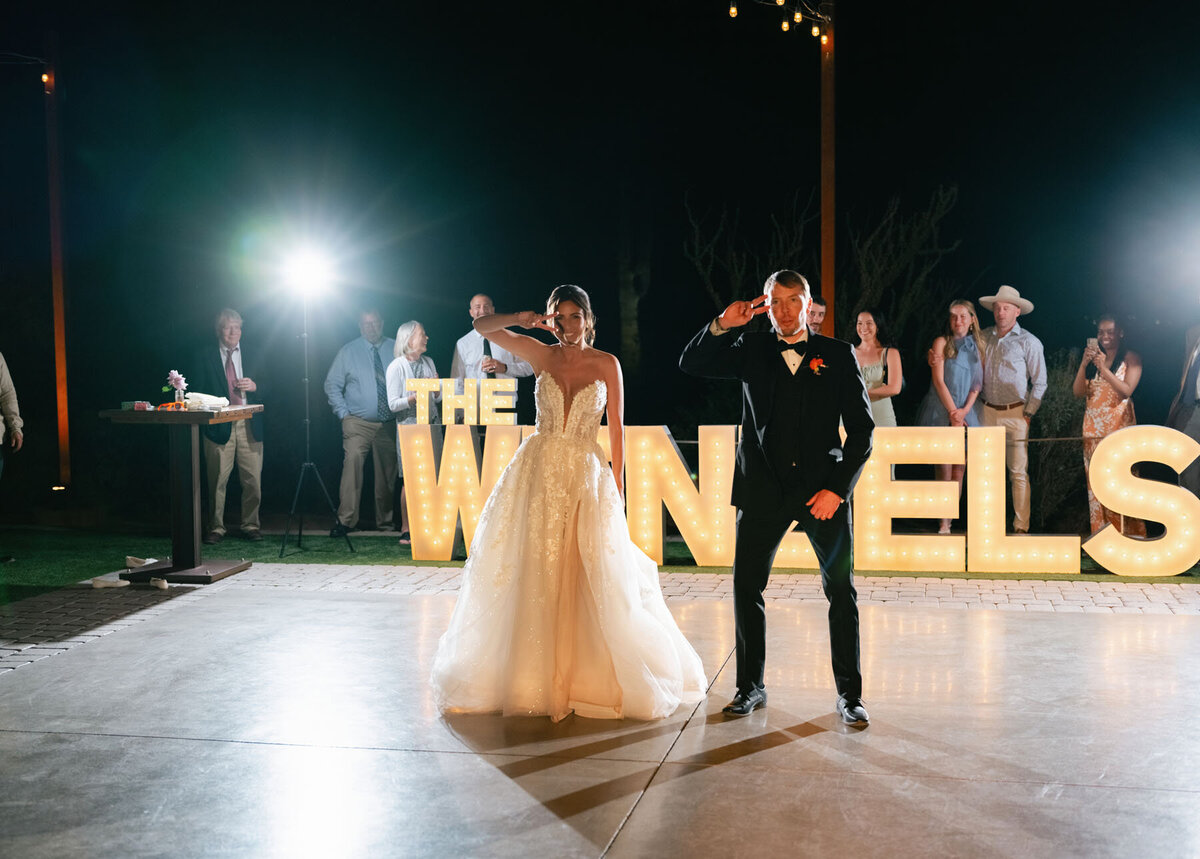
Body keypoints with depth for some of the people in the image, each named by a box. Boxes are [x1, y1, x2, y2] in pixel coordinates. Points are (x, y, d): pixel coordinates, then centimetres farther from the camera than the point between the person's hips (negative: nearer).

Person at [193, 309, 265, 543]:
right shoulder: (205, 356, 6)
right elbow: (197, 392, 6)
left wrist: (254, 386, -7)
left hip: (249, 425, 2)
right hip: (218, 426, -2)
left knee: (253, 480, 1)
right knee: (217, 481, -1)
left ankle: (250, 526, 14)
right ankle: (216, 528, 10)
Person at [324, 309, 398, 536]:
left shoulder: (396, 349, 6)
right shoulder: (348, 351, 4)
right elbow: (332, 385, 6)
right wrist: (343, 414, -3)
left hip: (390, 424, 2)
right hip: (358, 422, -1)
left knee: (387, 473, 5)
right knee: (352, 461, -20)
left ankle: (385, 522, 18)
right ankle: (345, 520, -19)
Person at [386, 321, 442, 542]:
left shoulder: (428, 362, 12)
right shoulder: (396, 367, -4)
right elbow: (393, 404, -9)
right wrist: (416, 397, -21)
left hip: (431, 424, 5)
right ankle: (406, 528, 0)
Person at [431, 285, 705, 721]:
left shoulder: (606, 365, 2)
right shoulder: (541, 355, 4)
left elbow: (616, 427, 3)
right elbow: (481, 326, 3)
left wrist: (617, 484, -1)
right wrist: (523, 319, -11)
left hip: (586, 475, -1)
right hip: (538, 472, 1)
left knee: (590, 580, -2)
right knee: (532, 578, 3)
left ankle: (590, 678, 11)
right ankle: (533, 678, 14)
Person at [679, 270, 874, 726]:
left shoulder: (838, 355, 4)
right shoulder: (751, 351, 8)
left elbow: (861, 427, 2)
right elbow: (691, 363, 2)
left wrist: (838, 487, -8)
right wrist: (722, 325, -13)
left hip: (824, 488, -1)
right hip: (763, 488, 1)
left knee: (842, 591, 0)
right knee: (746, 587, 2)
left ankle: (849, 693, 11)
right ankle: (750, 687, 16)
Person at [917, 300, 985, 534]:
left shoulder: (977, 346, 11)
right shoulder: (942, 342, 2)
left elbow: (977, 383, 8)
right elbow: (938, 380, -4)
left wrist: (964, 411, -6)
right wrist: (953, 412, -9)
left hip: (966, 412, 3)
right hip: (941, 411, -3)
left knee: (959, 469, 1)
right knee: (944, 467, -8)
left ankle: (950, 520, 5)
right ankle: (944, 523, -5)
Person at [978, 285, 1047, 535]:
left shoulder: (1029, 342, -1)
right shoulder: (984, 338, 8)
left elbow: (1040, 383, 1)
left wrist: (1028, 414, -4)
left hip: (1015, 413, -3)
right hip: (987, 411, 3)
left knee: (1018, 472, -4)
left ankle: (1021, 526, 0)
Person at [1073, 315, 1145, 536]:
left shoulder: (1131, 358, 1)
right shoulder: (1093, 357, 14)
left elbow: (1126, 390, -11)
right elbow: (1078, 392, 6)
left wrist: (1103, 368, -19)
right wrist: (1084, 363, -7)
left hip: (1119, 426, -4)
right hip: (1093, 425, 4)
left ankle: (1126, 534, -3)